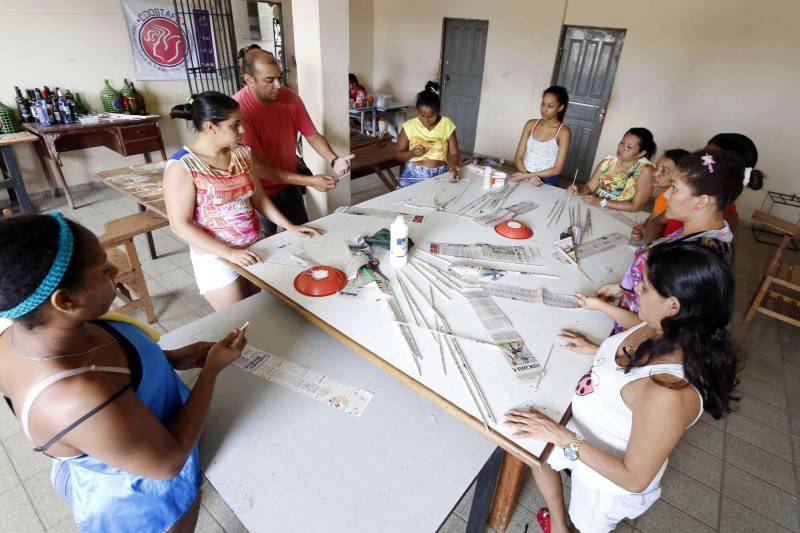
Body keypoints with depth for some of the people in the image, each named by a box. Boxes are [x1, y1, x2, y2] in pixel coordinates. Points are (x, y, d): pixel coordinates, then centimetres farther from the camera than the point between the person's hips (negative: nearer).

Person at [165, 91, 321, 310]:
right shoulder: (182, 166, -18)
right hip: (216, 257, -5)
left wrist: (290, 226, 2)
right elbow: (180, 225, -17)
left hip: (254, 249, 6)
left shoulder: (242, 153, 0)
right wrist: (229, 252, -22)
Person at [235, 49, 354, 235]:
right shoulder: (238, 109, -25)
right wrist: (308, 181, -29)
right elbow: (258, 167, -26)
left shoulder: (290, 98, -8)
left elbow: (312, 135, 3)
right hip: (260, 195, -5)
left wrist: (334, 160, -17)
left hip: (290, 187, 5)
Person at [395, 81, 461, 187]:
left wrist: (453, 168, -20)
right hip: (414, 174, 0)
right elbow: (398, 153, 7)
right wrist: (412, 153, -13)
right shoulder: (409, 126, 0)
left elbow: (453, 153, 0)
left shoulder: (447, 124, 2)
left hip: (440, 175, 1)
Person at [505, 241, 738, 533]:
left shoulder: (670, 392, -42)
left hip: (609, 475, -7)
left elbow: (635, 479, -30)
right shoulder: (666, 330, -19)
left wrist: (562, 436, -29)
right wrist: (595, 350, 3)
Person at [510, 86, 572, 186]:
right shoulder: (531, 124, 5)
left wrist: (526, 175, -15)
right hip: (525, 178, 3)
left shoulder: (563, 131, -5)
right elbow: (518, 157, 2)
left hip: (547, 183, -3)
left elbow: (557, 169, -9)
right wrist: (528, 176, -14)